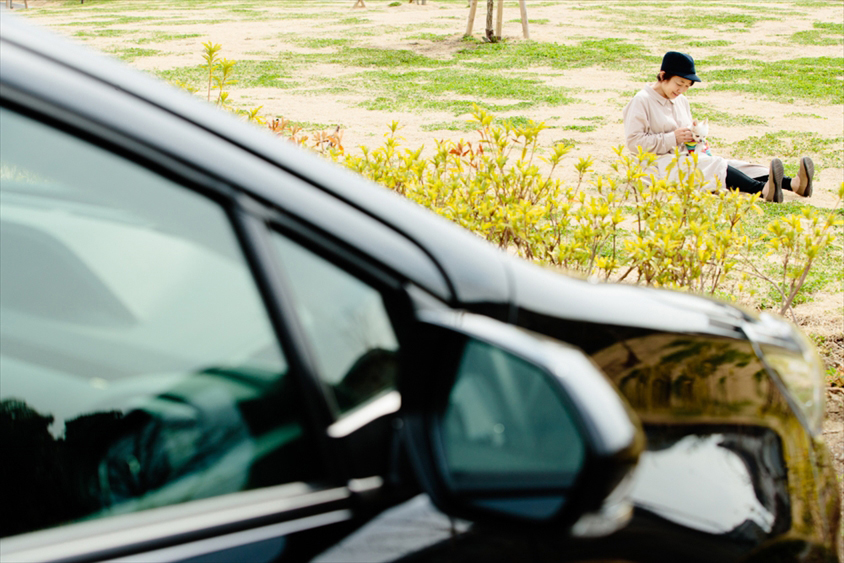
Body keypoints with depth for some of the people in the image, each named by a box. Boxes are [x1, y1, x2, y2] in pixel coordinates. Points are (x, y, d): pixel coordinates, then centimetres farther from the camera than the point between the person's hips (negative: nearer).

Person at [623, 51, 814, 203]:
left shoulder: (681, 101, 18)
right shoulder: (641, 101, -7)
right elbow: (633, 142, -15)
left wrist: (692, 133, 2)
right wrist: (672, 138, -18)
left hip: (684, 157, 8)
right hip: (658, 165, -8)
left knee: (728, 165, -15)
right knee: (713, 166, -30)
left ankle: (793, 183, -33)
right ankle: (763, 190, -53)